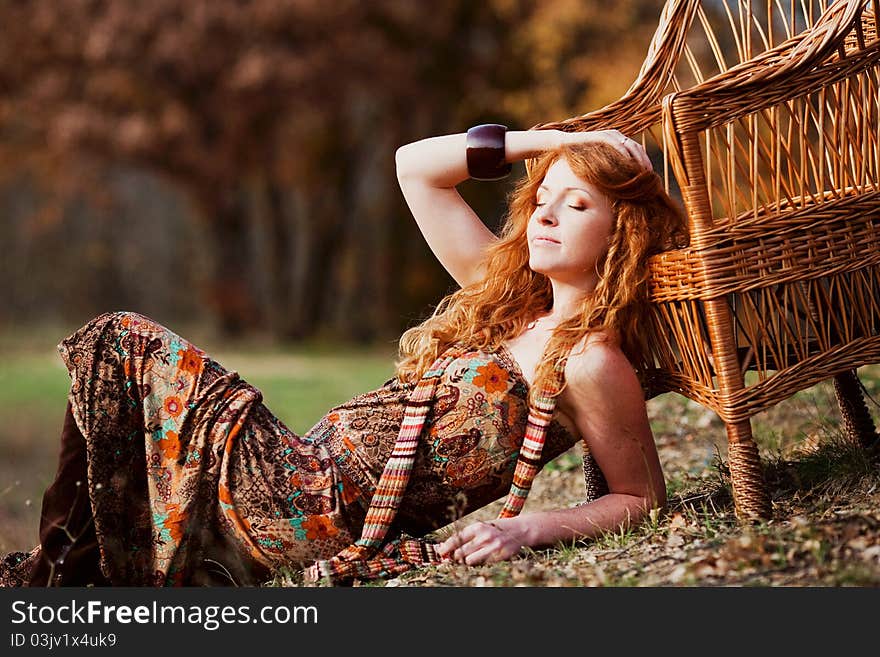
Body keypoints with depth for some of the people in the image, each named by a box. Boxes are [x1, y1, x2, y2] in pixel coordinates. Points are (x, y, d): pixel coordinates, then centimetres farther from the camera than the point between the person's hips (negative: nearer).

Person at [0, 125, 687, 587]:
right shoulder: (508, 294, 10)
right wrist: (559, 140, 9)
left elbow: (643, 499, -9)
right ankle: (62, 568, 22)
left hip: (323, 513, -9)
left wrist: (531, 528, -22)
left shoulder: (592, 362, -12)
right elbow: (416, 165, 12)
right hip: (314, 472, 9)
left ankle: (62, 572, 12)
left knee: (120, 347, -2)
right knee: (115, 346, 19)